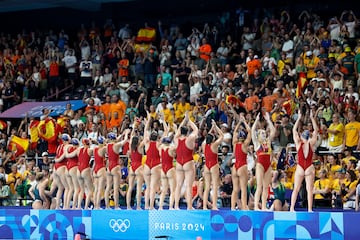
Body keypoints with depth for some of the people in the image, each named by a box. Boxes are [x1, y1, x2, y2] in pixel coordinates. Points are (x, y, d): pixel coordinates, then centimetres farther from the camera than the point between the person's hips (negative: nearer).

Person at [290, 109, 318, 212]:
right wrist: (312, 117, 6)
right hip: (310, 169, 0)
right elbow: (316, 130, 4)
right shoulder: (311, 144, -4)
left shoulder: (299, 144, -4)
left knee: (296, 189, 5)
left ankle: (292, 208, 1)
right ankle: (309, 209, -3)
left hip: (299, 169, 0)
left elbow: (294, 130, 1)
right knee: (309, 190, 1)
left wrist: (299, 118, 2)